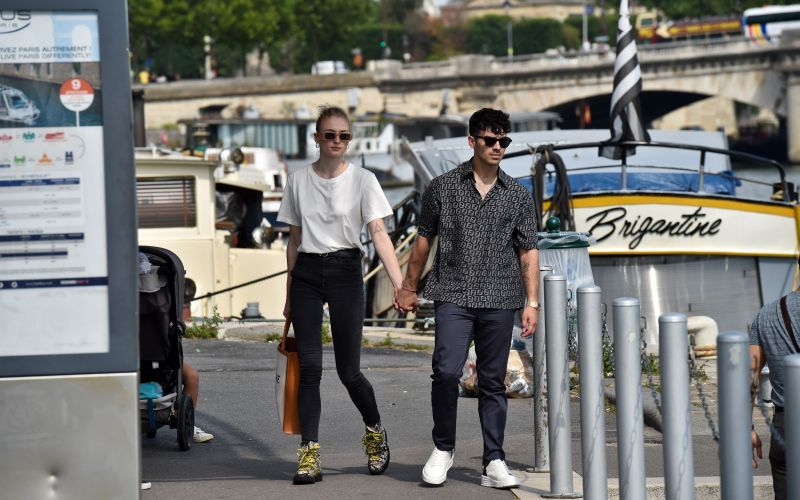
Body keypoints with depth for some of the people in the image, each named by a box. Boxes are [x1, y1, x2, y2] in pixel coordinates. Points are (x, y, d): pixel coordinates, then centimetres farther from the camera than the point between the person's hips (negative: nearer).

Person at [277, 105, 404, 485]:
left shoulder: (363, 180, -1)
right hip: (306, 272, 2)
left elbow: (378, 233, -9)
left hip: (345, 271, -2)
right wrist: (289, 295, 13)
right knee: (309, 366, -6)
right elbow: (294, 239, 13)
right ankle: (309, 453, -4)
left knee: (348, 370, -2)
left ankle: (375, 432, 26)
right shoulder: (299, 181, 7)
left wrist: (398, 283, -21)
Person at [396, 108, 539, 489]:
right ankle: (443, 449, 3)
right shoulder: (443, 188, 6)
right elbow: (424, 239, 14)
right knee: (446, 371, -16)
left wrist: (532, 303, 1)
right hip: (454, 296, -1)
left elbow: (528, 252, 9)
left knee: (493, 382, 4)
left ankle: (494, 464, 8)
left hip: (499, 301, 2)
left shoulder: (518, 196, 10)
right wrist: (408, 287, 16)